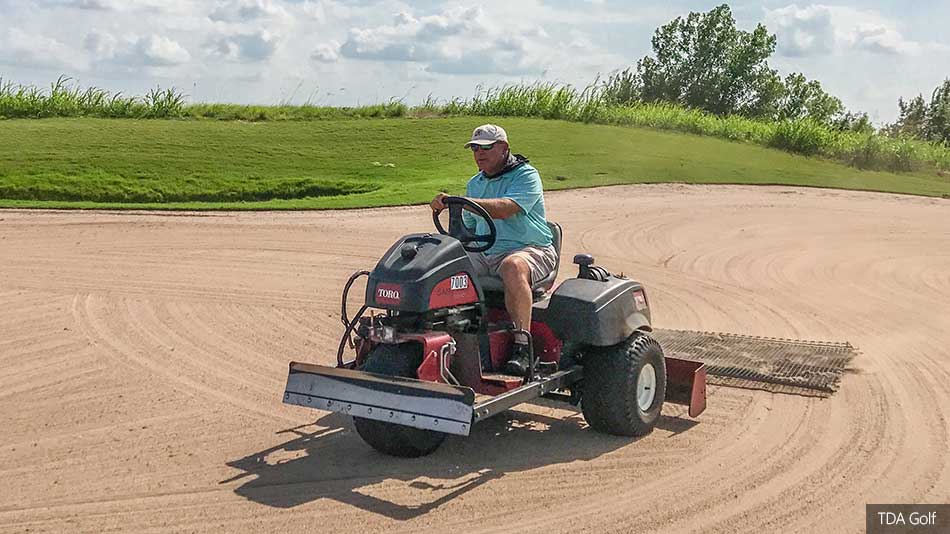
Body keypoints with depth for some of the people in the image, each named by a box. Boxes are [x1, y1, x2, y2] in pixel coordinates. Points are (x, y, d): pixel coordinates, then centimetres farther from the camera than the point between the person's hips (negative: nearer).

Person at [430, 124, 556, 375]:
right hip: (485, 251, 6)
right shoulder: (474, 184, 20)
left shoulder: (526, 176, -4)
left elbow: (506, 209, -23)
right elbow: (468, 227, 25)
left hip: (529, 249, -6)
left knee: (513, 266, -41)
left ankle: (522, 347, -38)